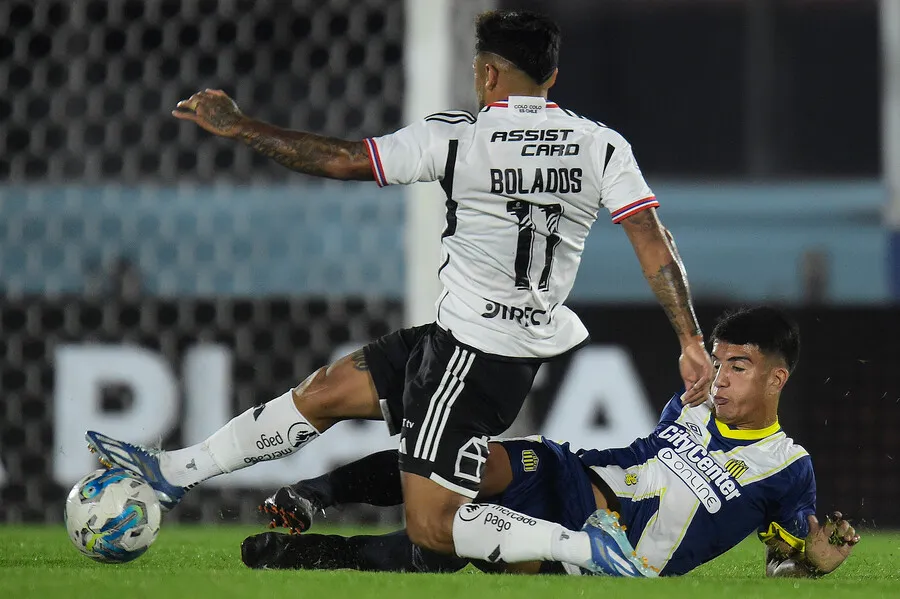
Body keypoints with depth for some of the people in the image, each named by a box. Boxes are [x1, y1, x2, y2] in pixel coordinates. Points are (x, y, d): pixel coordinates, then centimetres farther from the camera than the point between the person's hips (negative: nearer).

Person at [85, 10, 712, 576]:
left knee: (431, 527, -4)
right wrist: (691, 341, -1)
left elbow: (341, 160, -7)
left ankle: (589, 548, -18)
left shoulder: (458, 135, -12)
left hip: (469, 353, -8)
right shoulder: (603, 145, 0)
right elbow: (656, 247, -6)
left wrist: (236, 125, 4)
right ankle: (175, 471, 28)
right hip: (532, 339, 8)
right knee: (329, 388, 18)